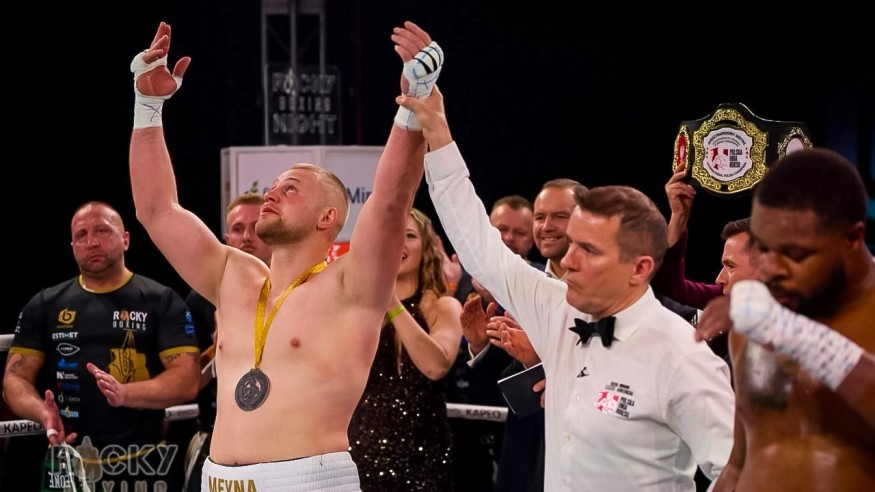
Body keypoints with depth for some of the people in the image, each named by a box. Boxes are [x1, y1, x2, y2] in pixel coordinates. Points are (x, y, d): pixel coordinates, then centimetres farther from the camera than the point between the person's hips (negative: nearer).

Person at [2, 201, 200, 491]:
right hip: (65, 465, 2)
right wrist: (43, 413, -16)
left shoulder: (162, 301, 2)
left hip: (142, 465, -2)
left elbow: (187, 381, -7)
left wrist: (125, 394, -23)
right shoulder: (44, 305, 9)